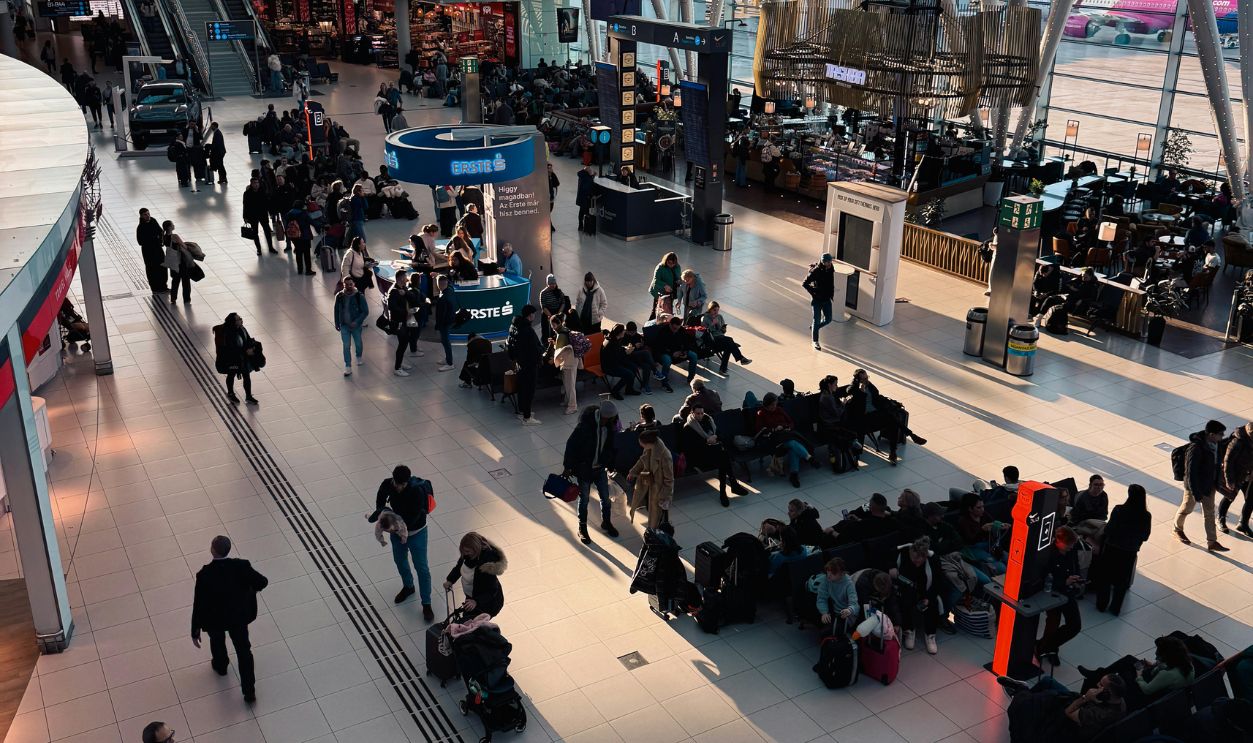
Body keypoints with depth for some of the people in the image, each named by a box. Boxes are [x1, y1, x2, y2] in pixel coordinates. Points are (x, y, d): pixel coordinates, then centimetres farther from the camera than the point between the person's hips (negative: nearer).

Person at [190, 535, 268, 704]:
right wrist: (251, 588, 8)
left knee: (217, 641, 33)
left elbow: (198, 604, -23)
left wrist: (195, 631, -12)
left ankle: (220, 665, 61)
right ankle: (249, 691, 21)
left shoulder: (204, 575, -31)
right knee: (244, 651, 16)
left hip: (214, 620, -1)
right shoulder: (241, 566, -26)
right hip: (239, 617, 1)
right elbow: (262, 582, -16)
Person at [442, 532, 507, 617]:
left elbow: (491, 591, -31)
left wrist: (476, 602, -43)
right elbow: (459, 565, 9)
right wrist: (450, 580, -3)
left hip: (487, 601, -8)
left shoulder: (487, 563, -36)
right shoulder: (468, 554, -14)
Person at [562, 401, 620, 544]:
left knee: (605, 497, 15)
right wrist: (568, 467, -14)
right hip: (584, 468, -4)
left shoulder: (610, 426, -11)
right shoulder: (585, 425, -27)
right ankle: (582, 529, 29)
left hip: (600, 468, 5)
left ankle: (606, 523, 39)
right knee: (584, 499, 11)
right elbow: (571, 444, -19)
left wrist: (610, 464, 6)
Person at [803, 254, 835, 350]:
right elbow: (805, 284, -14)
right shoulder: (815, 271, -19)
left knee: (828, 320, 7)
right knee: (817, 320, 2)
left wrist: (831, 293, 10)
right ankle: (815, 342, 15)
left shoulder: (831, 269, -2)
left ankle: (813, 328, 33)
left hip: (827, 299, 5)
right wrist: (814, 293, -13)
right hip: (817, 300, -5)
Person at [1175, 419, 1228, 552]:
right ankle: (1177, 530, 43)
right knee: (1187, 508, 17)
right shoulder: (1196, 448, -33)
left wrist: (1217, 480, 17)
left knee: (1210, 513, 15)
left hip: (1209, 484, 7)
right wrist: (1196, 493, -24)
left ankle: (1211, 542, 25)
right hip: (1195, 485, -7)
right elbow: (1191, 472, -28)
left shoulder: (1214, 444, -8)